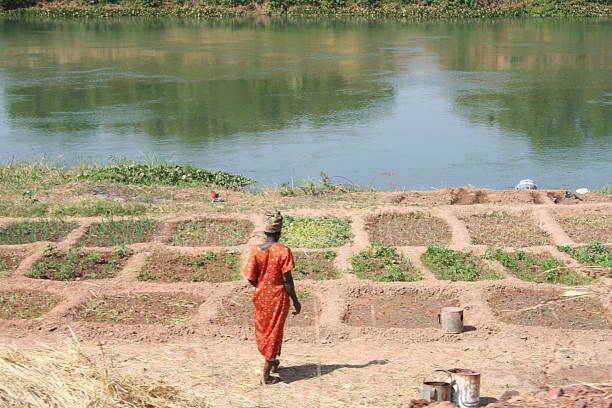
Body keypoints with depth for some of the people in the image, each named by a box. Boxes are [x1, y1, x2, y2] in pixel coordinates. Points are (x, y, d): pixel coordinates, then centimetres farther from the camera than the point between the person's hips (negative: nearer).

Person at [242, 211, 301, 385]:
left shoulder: (256, 251, -9)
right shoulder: (284, 251, -16)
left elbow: (250, 277, -8)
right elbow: (287, 279, -15)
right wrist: (295, 301, -4)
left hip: (260, 296, 3)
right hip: (278, 296, -3)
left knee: (262, 329, 22)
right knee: (274, 332, 7)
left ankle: (272, 362, 41)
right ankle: (266, 374, 8)